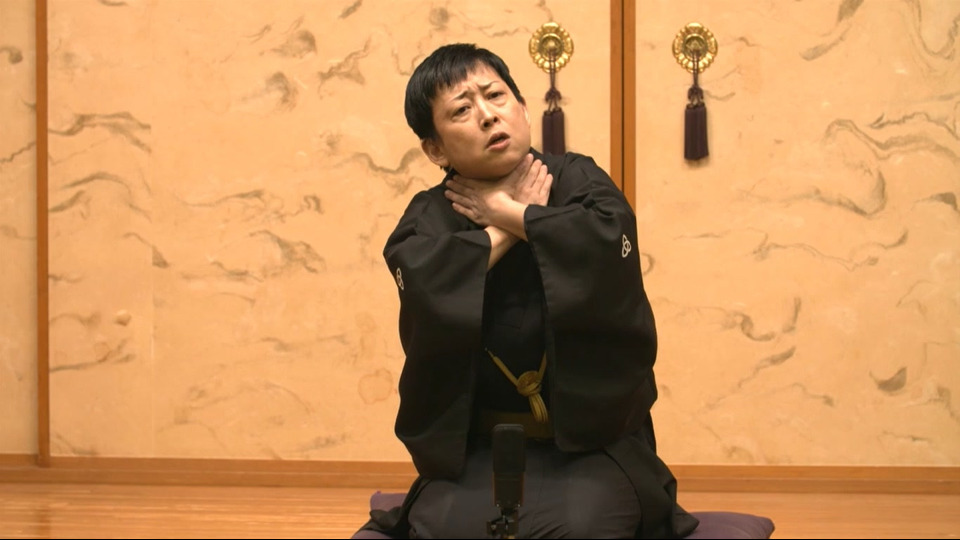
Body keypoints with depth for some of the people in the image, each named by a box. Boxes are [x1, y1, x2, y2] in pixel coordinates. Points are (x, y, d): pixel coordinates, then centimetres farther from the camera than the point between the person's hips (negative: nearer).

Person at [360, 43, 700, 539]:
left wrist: (506, 214, -13)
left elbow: (606, 242, -24)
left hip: (590, 437, -1)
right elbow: (428, 286, -22)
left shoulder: (576, 181, 0)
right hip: (473, 446, 1)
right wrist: (516, 225, -11)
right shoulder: (430, 218, 2)